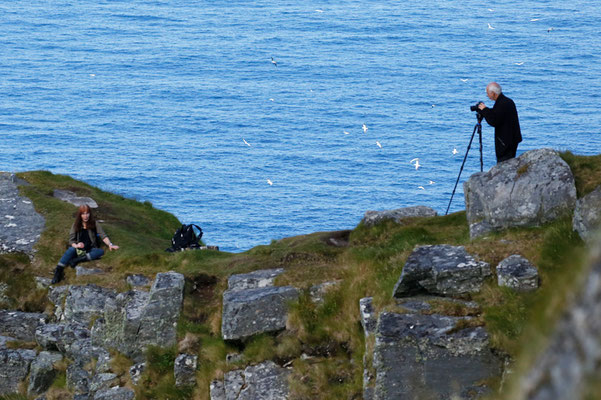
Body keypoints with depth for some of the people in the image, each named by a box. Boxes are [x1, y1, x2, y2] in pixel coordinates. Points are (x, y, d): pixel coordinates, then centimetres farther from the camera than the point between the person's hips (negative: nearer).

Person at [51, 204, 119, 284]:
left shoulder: (94, 224, 5)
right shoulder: (76, 225, 7)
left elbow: (103, 236, -4)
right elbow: (71, 240, 2)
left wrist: (110, 244, -24)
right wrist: (76, 245, -22)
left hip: (90, 250, 0)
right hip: (78, 249, 0)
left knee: (101, 251, -32)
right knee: (71, 250, -35)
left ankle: (77, 259, -44)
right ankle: (58, 270, -52)